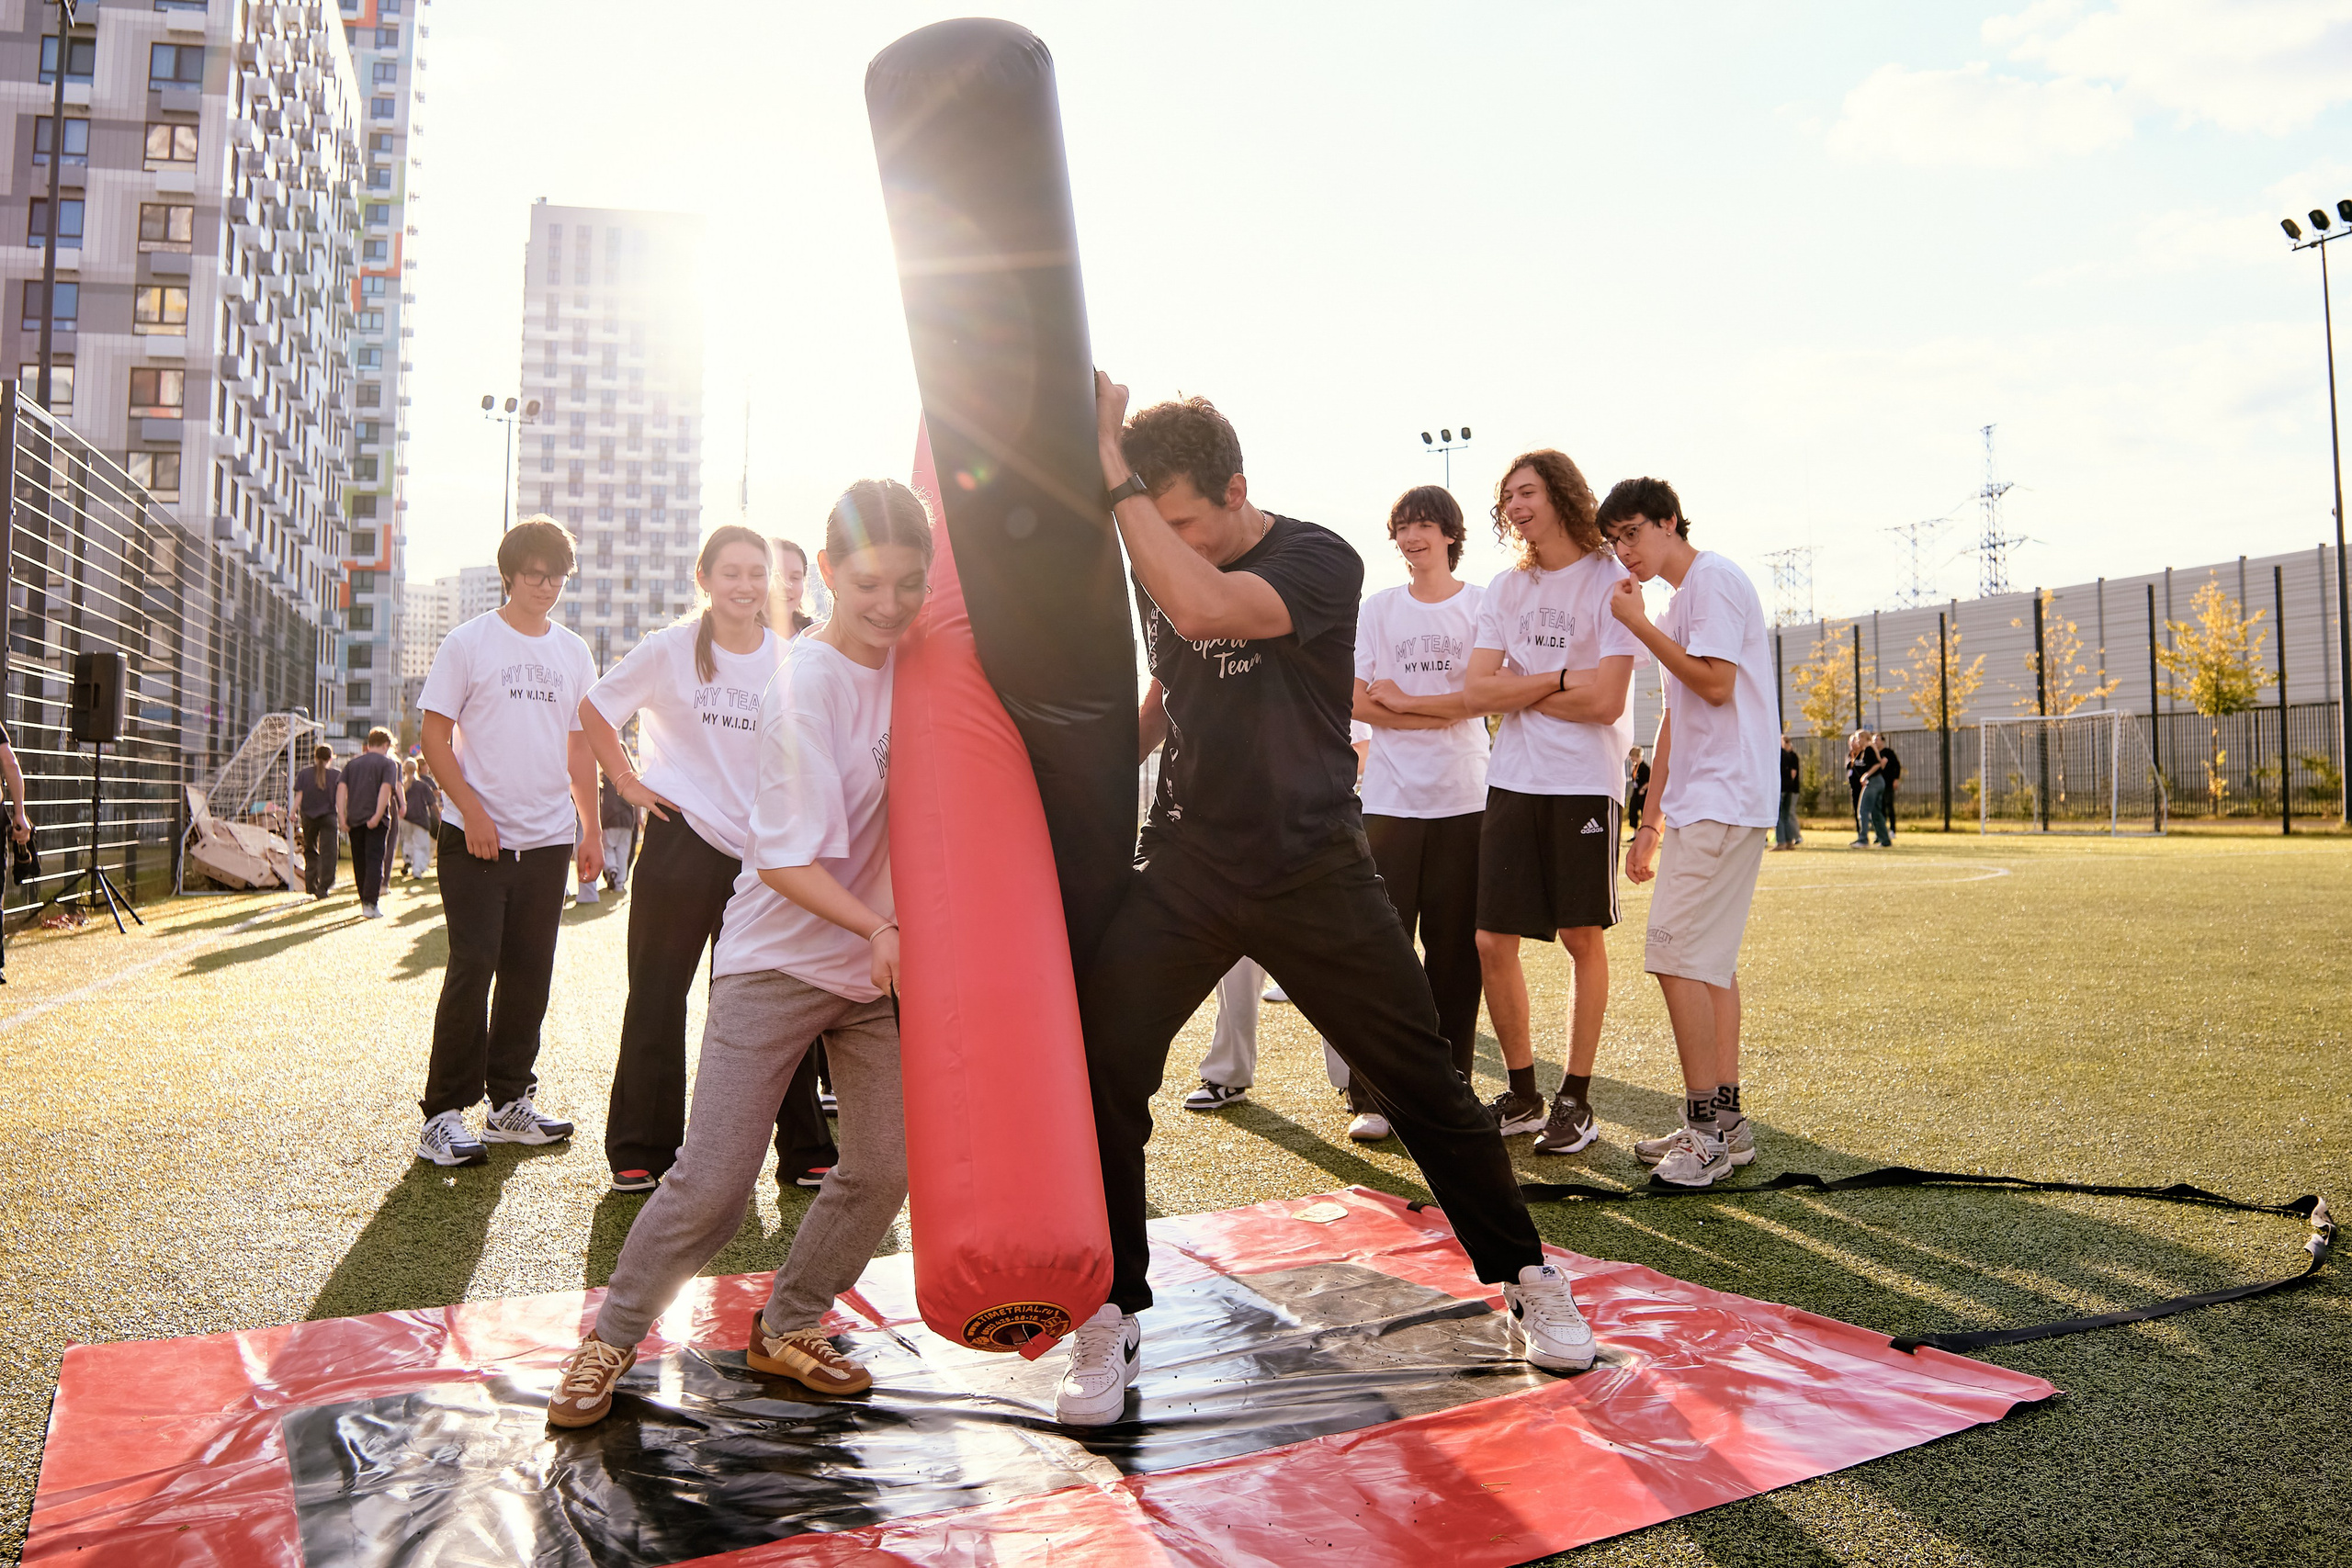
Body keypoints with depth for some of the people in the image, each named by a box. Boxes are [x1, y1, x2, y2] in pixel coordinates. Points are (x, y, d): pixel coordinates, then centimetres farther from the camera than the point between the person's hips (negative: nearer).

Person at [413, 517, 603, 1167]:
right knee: (472, 970, -7)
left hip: (548, 842, 5)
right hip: (475, 839, -4)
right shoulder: (468, 644, -1)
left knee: (529, 974, 10)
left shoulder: (574, 653, 12)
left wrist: (591, 831, 11)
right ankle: (442, 1116, 1)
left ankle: (510, 1101, 21)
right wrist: (472, 810, -14)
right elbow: (436, 737, -3)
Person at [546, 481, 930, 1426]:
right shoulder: (805, 681, -19)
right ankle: (613, 1337, 21)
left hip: (882, 958, 6)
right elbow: (786, 861, -21)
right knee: (710, 1185, -3)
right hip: (778, 959, -6)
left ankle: (785, 1329, 27)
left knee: (883, 1167, 6)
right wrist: (877, 928, -30)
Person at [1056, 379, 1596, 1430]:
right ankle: (1111, 1321, 8)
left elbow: (1203, 606, -33)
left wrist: (1110, 463, -27)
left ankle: (1526, 1279, 26)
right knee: (1098, 1074, -9)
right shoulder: (1158, 575, 5)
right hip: (1184, 868, 4)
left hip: (1313, 871, -3)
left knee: (1424, 1084, 5)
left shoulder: (1319, 560, -13)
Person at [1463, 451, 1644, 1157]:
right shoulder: (1505, 589, 12)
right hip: (1512, 783, 5)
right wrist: (1560, 679, -8)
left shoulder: (1611, 582, -4)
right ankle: (1522, 1094, 18)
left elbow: (1606, 702, -13)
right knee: (1492, 942, 2)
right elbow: (1479, 690, 2)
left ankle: (1576, 1100, 15)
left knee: (1583, 938, 4)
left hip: (1584, 783, -5)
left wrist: (1521, 692, -2)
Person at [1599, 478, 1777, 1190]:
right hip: (1699, 807, 10)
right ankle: (1724, 1123, 15)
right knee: (1710, 959, 10)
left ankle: (1708, 1126, -7)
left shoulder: (1713, 579, -7)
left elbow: (1716, 684, -18)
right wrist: (1651, 820, 21)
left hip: (1723, 802, -10)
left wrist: (1638, 623, -10)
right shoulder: (1680, 601, 22)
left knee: (1678, 955, -12)